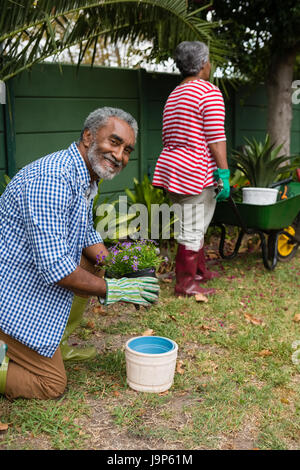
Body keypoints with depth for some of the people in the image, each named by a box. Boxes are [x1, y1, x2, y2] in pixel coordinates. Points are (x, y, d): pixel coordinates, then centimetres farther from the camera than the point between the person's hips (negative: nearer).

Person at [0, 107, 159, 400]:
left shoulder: (86, 177, 7)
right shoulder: (53, 178, -26)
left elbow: (87, 237, 19)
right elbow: (54, 267, -29)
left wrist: (123, 277, 4)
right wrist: (112, 290, -18)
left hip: (28, 286, 9)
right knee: (52, 385, -3)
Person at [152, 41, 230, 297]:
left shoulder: (174, 94, 18)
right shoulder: (209, 92, -10)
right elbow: (216, 137, -17)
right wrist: (224, 172, -17)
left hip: (173, 167, 9)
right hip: (197, 171, -9)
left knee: (195, 226, 20)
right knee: (192, 230, -2)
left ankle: (200, 271, 33)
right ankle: (185, 283, 6)